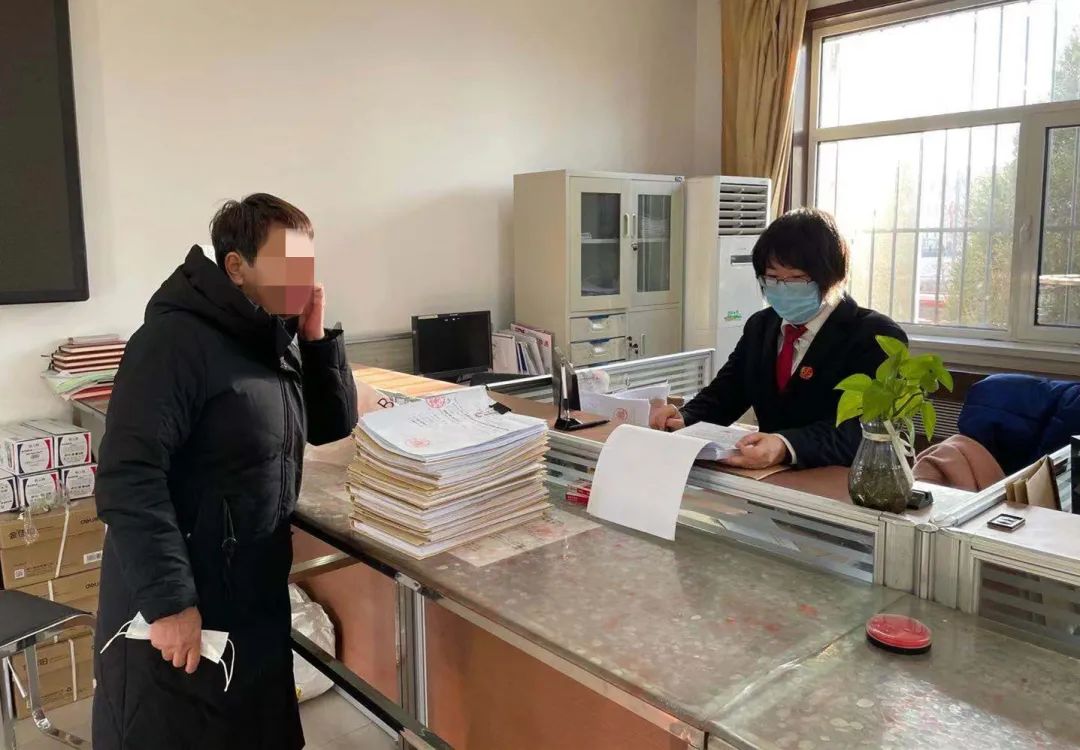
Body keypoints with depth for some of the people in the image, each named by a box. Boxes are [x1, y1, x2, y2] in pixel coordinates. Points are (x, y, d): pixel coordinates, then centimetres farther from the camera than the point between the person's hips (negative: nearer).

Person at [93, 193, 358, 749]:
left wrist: (319, 338, -3)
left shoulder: (277, 341, 7)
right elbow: (128, 478, -24)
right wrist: (169, 601, -25)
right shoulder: (177, 341, -19)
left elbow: (334, 426, 11)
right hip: (175, 609, -8)